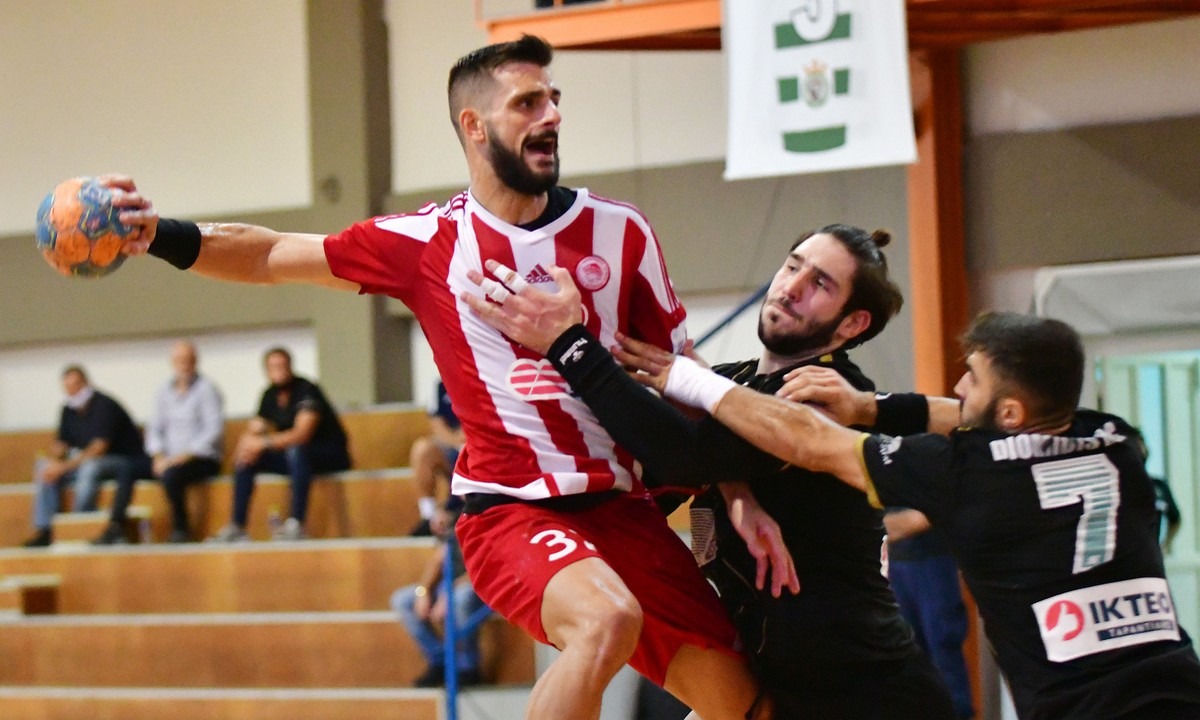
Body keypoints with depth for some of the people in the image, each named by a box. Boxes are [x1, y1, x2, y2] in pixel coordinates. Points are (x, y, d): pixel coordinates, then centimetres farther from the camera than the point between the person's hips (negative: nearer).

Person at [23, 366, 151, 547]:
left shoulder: (104, 405, -18)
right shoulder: (69, 410, 5)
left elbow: (100, 446, -26)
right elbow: (61, 443, 9)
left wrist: (65, 466, -30)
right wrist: (50, 459, -15)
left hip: (126, 462, -8)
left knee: (90, 466, -38)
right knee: (43, 466, -6)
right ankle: (43, 531, -14)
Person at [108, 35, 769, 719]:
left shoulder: (621, 232, 6)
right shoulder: (427, 241, 1)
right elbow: (268, 255, 7)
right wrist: (162, 234, -9)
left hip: (622, 507, 4)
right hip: (510, 510, -4)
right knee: (609, 620, -34)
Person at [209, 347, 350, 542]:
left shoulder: (306, 391, -18)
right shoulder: (270, 395, 5)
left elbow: (302, 434, -30)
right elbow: (253, 432, 4)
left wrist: (264, 442, -34)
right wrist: (250, 447, -20)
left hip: (330, 454, -7)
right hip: (293, 455, 7)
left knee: (295, 451, -38)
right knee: (245, 459, -6)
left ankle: (296, 524, -41)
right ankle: (237, 527, -9)